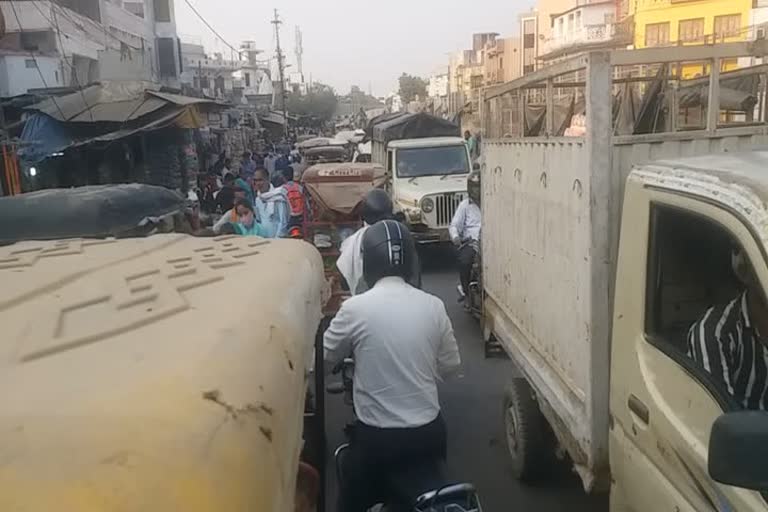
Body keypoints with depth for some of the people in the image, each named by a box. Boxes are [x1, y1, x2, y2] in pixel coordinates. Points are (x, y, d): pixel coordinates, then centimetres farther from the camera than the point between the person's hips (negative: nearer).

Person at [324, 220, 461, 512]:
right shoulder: (433, 305, -7)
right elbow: (450, 364, 5)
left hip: (376, 436, -3)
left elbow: (325, 356, 1)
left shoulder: (355, 308, -16)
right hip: (429, 430, 4)